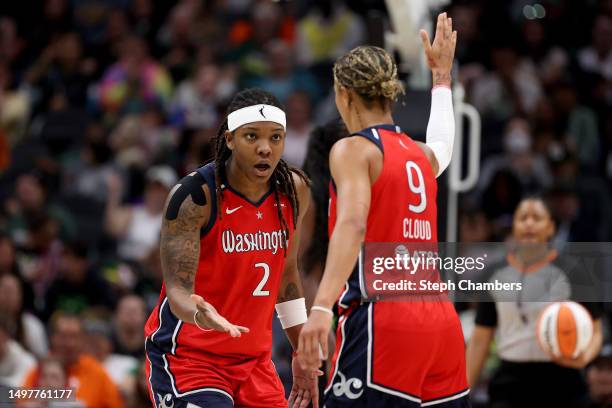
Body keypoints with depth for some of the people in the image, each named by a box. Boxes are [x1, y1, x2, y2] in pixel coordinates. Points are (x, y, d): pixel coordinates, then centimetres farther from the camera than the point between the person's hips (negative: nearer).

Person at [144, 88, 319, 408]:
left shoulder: (293, 190, 2)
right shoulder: (195, 195, -17)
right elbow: (178, 288, -21)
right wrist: (201, 314, -43)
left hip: (253, 357, 7)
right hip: (188, 355, -7)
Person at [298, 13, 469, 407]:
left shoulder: (353, 149, -2)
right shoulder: (422, 154, 18)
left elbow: (353, 223, -20)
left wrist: (322, 306, -31)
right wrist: (442, 76, 60)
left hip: (381, 322, -7)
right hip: (441, 322, 7)